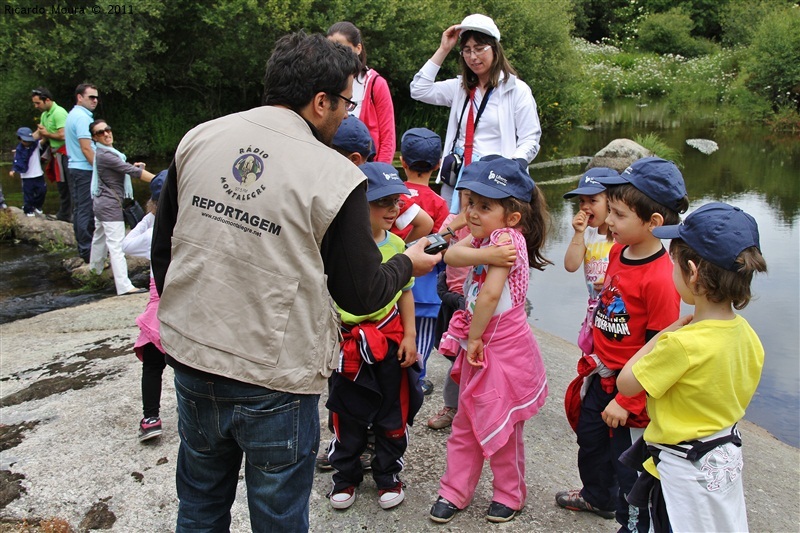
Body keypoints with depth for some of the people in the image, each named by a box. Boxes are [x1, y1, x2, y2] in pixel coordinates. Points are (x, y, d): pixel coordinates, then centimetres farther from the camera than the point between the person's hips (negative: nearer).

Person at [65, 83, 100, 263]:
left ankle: (83, 248, 23)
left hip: (74, 168, 11)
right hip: (85, 170, -11)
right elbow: (86, 148, -21)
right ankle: (87, 251, -4)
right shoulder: (82, 117, -16)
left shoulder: (73, 115, 17)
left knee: (79, 209, 15)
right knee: (87, 211, -7)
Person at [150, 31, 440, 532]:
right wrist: (408, 263, 13)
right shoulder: (336, 177, -16)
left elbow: (163, 247, 8)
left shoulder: (199, 139, -1)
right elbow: (361, 295, -8)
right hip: (275, 382, -5)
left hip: (191, 358, 5)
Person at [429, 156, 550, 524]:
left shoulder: (508, 237, -20)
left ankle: (509, 494, 28)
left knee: (501, 427, 8)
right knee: (465, 424, 15)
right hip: (479, 345, 8)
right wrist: (479, 254, -27)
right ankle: (454, 491, 28)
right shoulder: (485, 236, 6)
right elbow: (450, 255, -10)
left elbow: (490, 294, -26)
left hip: (504, 349, -8)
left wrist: (474, 338, -17)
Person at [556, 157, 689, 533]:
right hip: (601, 377, 9)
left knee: (629, 464, 7)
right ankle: (598, 496, 54)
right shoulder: (618, 251, -2)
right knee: (590, 441, 27)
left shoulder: (660, 279, -28)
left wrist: (626, 401, -19)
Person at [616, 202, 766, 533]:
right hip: (727, 459, 8)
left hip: (684, 469, -8)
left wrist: (666, 333, -11)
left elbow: (626, 383, -17)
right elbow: (741, 396, 8)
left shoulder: (683, 344, -30)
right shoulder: (746, 334, -5)